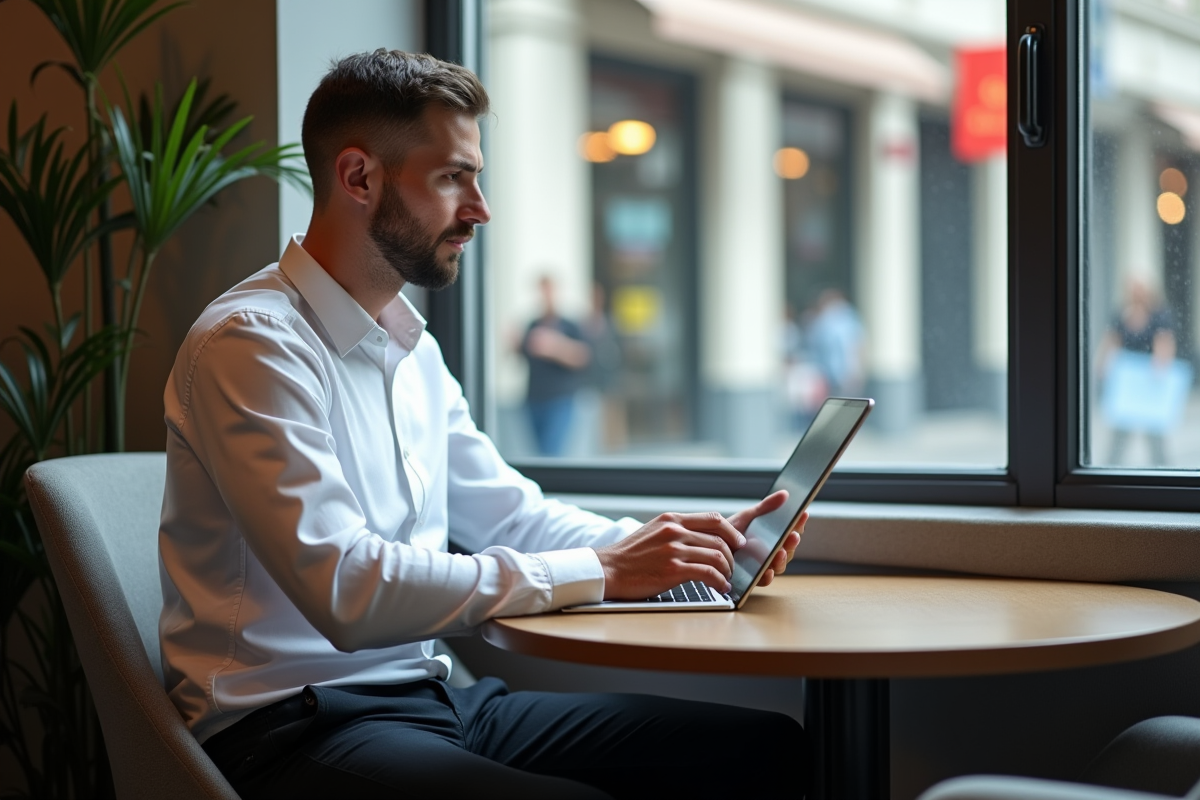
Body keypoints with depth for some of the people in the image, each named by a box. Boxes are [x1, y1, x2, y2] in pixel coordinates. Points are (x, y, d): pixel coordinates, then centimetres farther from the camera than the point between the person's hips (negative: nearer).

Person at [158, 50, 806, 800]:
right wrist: (597, 572, -20)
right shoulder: (253, 344, -15)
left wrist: (678, 547, 4)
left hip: (426, 698, 9)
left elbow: (511, 513, 21)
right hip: (294, 728, -8)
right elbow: (346, 591, -25)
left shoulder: (415, 351, 14)